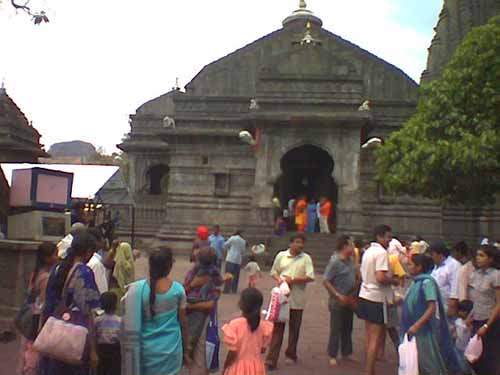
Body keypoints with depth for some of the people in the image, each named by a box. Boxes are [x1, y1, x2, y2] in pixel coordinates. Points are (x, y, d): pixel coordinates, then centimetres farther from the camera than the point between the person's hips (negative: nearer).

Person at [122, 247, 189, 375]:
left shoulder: (138, 288, -12)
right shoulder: (178, 289, -8)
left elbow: (130, 325, -7)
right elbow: (183, 323, 1)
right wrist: (184, 351, 12)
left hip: (146, 351, 0)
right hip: (171, 351, 0)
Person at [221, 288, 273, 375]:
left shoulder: (235, 324, -20)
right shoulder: (263, 325, -7)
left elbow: (232, 353, -15)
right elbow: (263, 349, 2)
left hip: (238, 368, -4)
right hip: (256, 368, 4)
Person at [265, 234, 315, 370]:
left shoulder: (306, 258, -1)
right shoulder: (281, 255, 4)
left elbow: (310, 277, -8)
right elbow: (273, 271, 10)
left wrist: (293, 280, -16)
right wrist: (279, 279, -10)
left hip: (297, 300, 0)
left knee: (294, 329, 13)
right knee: (277, 328, 1)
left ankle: (291, 355, 31)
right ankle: (271, 359, 3)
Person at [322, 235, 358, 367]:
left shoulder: (351, 261, 6)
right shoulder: (335, 261, -17)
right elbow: (326, 281, -19)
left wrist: (354, 295, 9)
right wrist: (338, 296, -20)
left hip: (349, 300, 7)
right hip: (338, 301, -7)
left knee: (347, 328, 17)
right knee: (336, 330, 1)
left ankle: (346, 353, 31)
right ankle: (332, 356, 13)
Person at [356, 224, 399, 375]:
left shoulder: (368, 251, 13)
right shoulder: (381, 252, -16)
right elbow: (381, 277, -26)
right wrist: (394, 281, -7)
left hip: (365, 296, 9)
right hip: (376, 299, -9)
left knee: (370, 338, 15)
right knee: (375, 339, -2)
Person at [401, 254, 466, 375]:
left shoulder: (427, 282, -20)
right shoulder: (417, 282, 5)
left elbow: (432, 308, -24)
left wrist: (416, 325, -27)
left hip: (425, 329, -8)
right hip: (415, 327, 8)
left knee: (431, 364, 5)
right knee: (418, 362, 17)